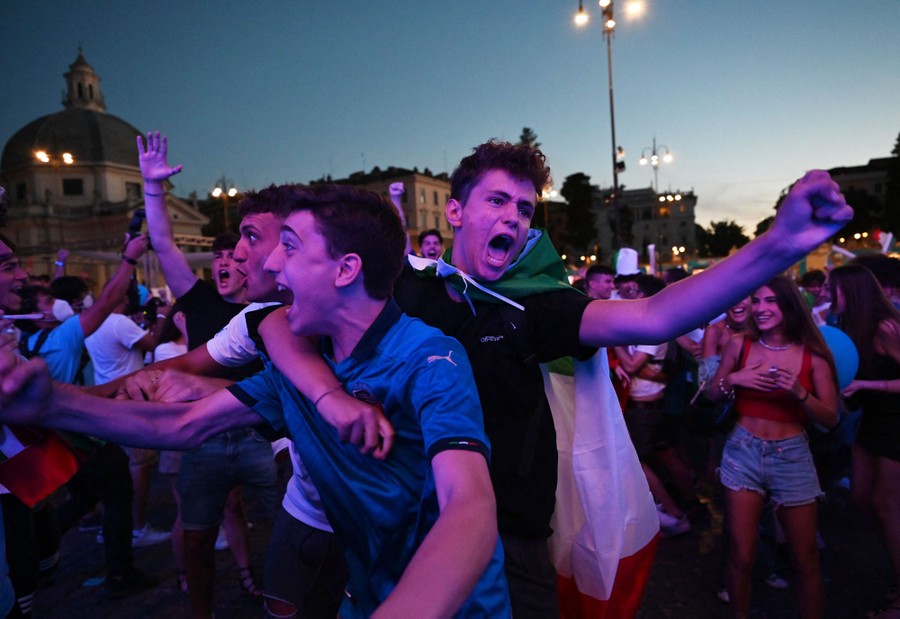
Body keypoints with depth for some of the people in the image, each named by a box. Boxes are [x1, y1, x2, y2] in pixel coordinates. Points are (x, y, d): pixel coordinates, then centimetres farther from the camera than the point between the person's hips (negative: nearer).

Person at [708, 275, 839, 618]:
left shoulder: (813, 355, -5)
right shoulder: (740, 345, -2)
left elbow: (830, 418, -4)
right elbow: (712, 395, 6)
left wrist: (799, 392, -21)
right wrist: (732, 379, -13)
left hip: (792, 457, 0)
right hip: (743, 452, 1)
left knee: (806, 560, 10)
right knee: (741, 557, 5)